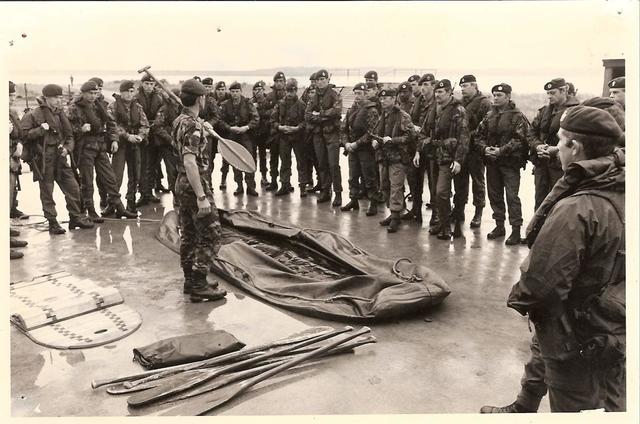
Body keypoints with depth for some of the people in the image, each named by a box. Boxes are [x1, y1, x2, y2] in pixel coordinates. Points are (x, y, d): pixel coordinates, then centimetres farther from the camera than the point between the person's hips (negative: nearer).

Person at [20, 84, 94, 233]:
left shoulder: (60, 114, 14)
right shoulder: (33, 115, -4)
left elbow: (69, 135, 15)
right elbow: (24, 134, -9)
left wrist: (67, 148, -3)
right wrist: (41, 129, -18)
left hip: (60, 158, 5)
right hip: (43, 159, -5)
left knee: (73, 187, 4)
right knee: (47, 192, 2)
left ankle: (76, 218, 16)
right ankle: (52, 223, 10)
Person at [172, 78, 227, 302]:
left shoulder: (179, 121, 11)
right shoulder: (193, 126, -20)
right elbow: (190, 162, -30)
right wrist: (201, 197, -31)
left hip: (182, 183, 10)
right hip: (195, 183, -10)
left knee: (189, 235, 15)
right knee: (210, 236, -3)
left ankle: (190, 280, 24)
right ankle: (199, 285, 0)